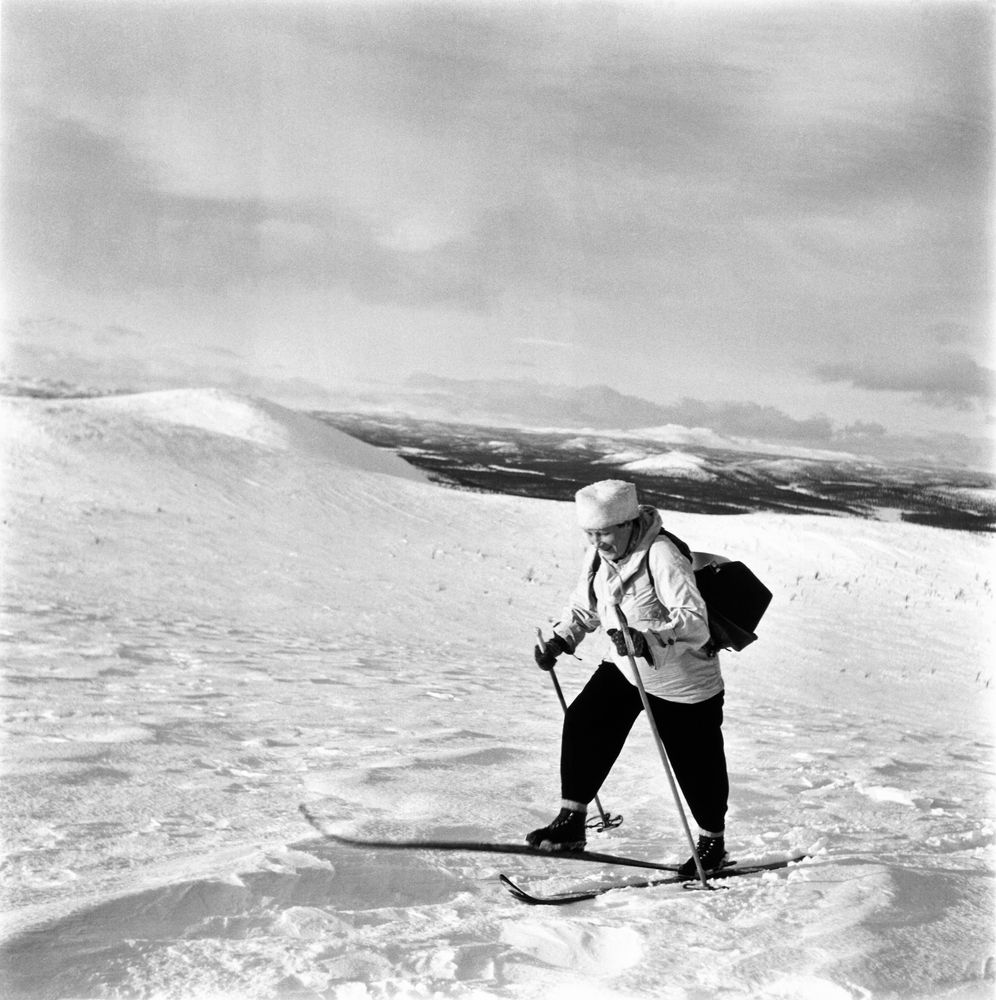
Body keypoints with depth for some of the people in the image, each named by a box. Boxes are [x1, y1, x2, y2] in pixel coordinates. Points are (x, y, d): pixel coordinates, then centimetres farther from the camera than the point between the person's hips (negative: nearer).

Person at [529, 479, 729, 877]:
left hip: (683, 681, -7)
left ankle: (712, 842, 28)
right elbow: (584, 606, 12)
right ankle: (571, 821, 6)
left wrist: (649, 640, -47)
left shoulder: (662, 556, -28)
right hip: (623, 666, 7)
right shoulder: (599, 555, -4)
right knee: (582, 723, -6)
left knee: (695, 763, 5)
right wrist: (560, 639, -4)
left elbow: (694, 622, -34)